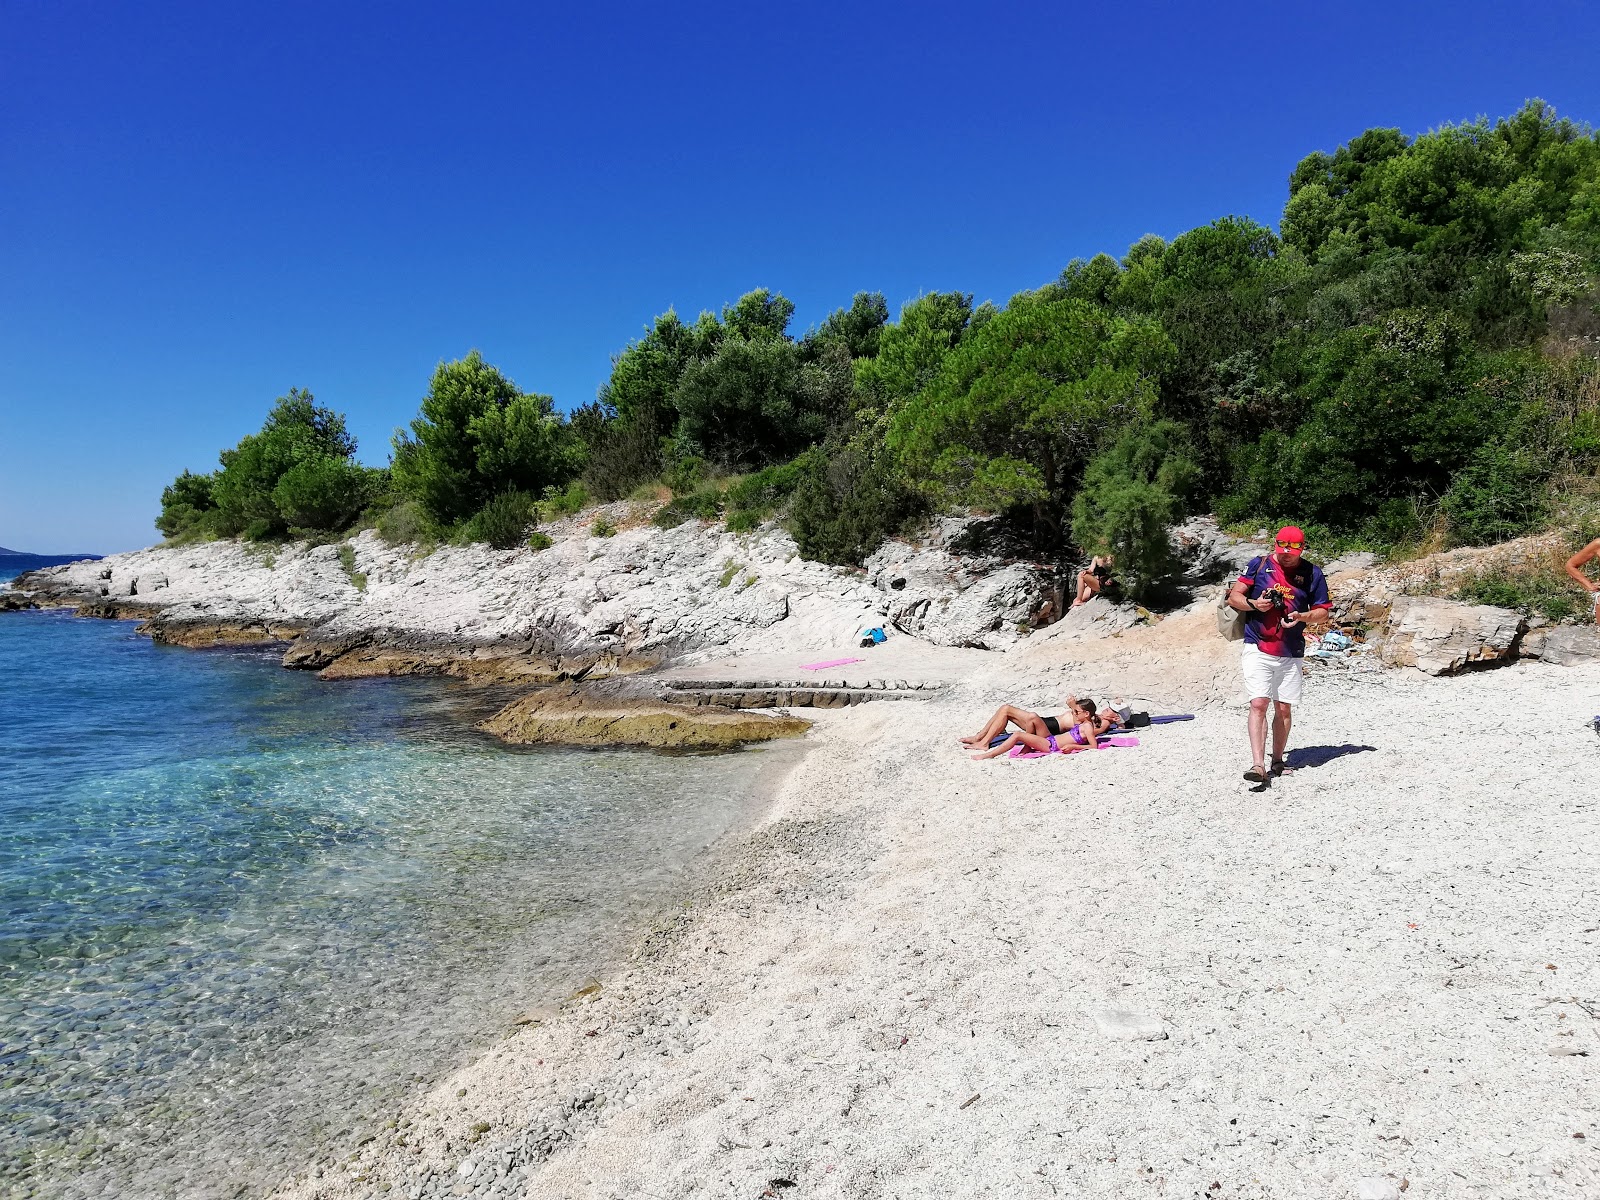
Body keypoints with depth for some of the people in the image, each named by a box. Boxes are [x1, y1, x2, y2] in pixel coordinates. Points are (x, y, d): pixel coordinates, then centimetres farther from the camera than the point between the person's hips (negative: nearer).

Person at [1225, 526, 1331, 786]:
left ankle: (1277, 761, 23)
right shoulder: (1258, 565, 2)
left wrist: (1302, 616, -11)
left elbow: (1323, 612, 9)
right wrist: (1253, 603, -16)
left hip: (1291, 653, 2)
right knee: (1259, 703, -13)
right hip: (1258, 648, -2)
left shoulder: (1312, 573, 5)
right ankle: (1258, 765, -18)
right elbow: (1233, 597, 4)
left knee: (1284, 708, 8)